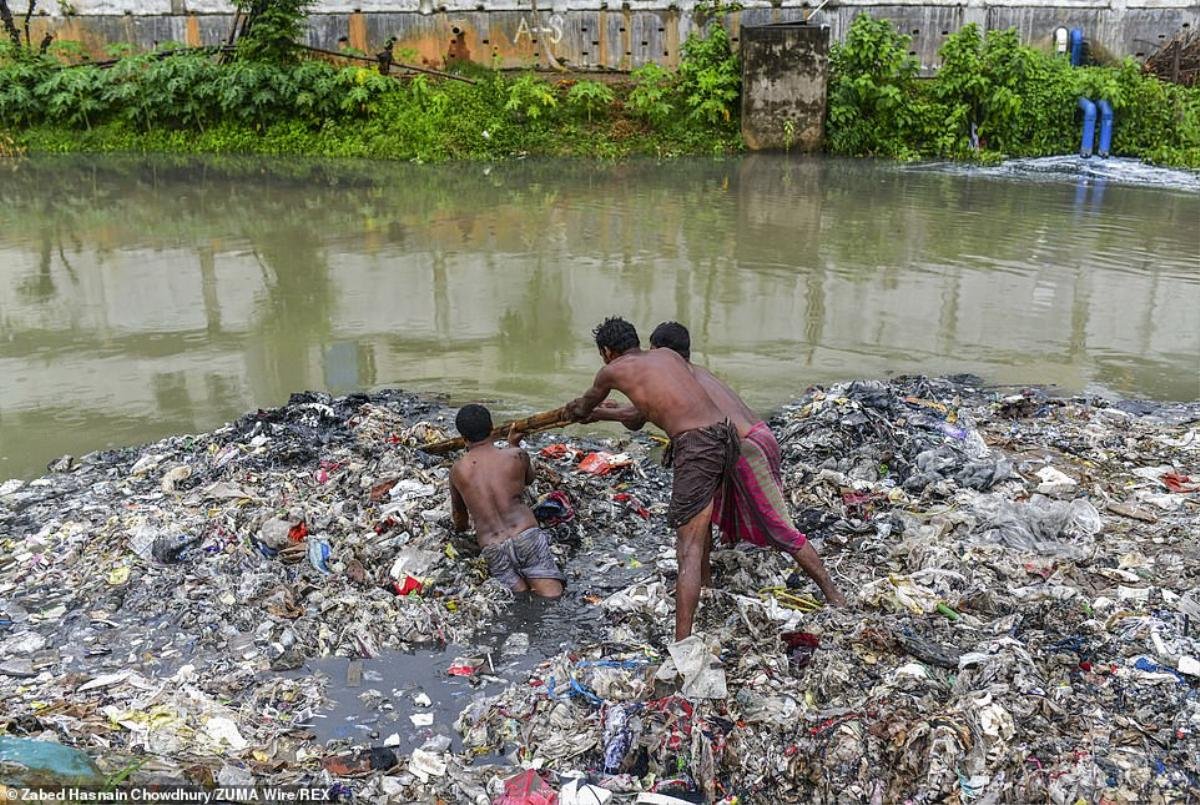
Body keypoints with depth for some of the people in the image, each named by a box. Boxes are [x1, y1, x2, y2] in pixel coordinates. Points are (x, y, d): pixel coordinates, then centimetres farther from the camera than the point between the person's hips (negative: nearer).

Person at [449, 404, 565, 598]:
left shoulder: (457, 471, 13)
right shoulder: (517, 455, 9)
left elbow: (458, 514, 30)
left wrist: (461, 529, 53)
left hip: (492, 548, 1)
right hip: (526, 536, -1)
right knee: (553, 598, -10)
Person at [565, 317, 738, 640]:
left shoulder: (614, 370, 9)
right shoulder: (668, 354, 25)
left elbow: (586, 404, 32)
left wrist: (578, 411, 57)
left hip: (696, 445, -7)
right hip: (726, 434, 7)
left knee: (689, 548, -9)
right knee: (700, 515, 33)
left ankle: (682, 643, -13)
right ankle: (696, 590, 50)